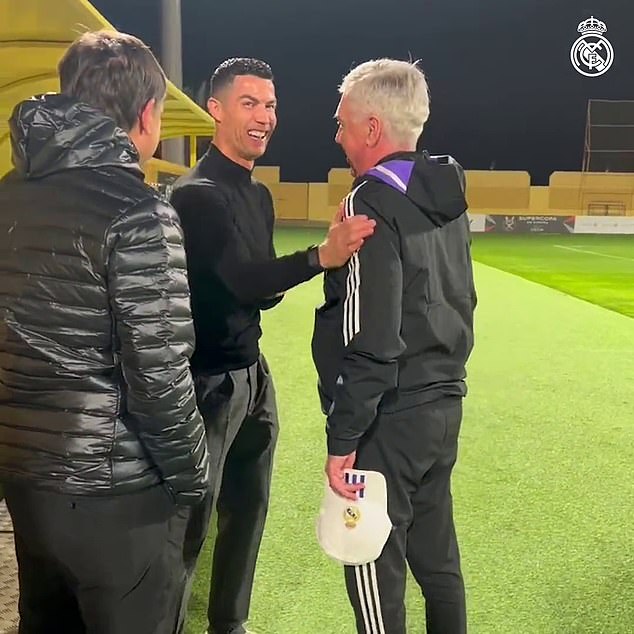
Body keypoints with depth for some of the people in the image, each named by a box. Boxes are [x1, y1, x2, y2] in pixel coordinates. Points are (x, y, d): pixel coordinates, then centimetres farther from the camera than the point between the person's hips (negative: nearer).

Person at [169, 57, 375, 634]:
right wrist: (319, 257, -42)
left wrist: (269, 289, -11)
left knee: (247, 510, 17)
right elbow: (239, 279, -28)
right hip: (207, 381, -8)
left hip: (252, 374, 8)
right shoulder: (197, 194, -15)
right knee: (190, 522, 1)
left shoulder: (259, 195, 12)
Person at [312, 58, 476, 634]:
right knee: (436, 558, 21)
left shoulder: (372, 204, -17)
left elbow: (369, 341, -22)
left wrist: (343, 439, -17)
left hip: (390, 417, -8)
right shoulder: (448, 199, 9)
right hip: (442, 406, 9)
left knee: (376, 570, 6)